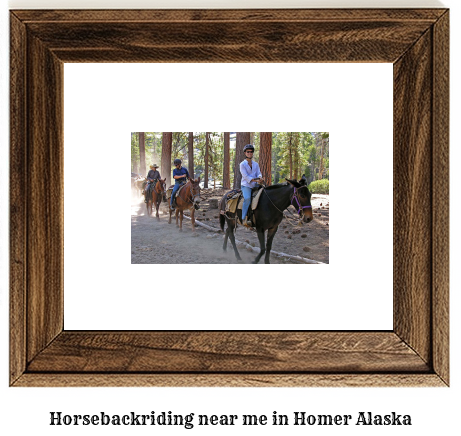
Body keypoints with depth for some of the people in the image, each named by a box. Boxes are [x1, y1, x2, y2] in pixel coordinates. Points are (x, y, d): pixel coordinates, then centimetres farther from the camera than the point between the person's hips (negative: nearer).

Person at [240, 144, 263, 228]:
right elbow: (245, 176, -11)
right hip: (246, 185, -6)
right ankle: (244, 218, -30)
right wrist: (255, 180, -23)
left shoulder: (256, 164, 15)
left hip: (255, 186, 6)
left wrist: (260, 178, -19)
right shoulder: (242, 164, -1)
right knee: (247, 198, -31)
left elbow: (259, 173, 5)